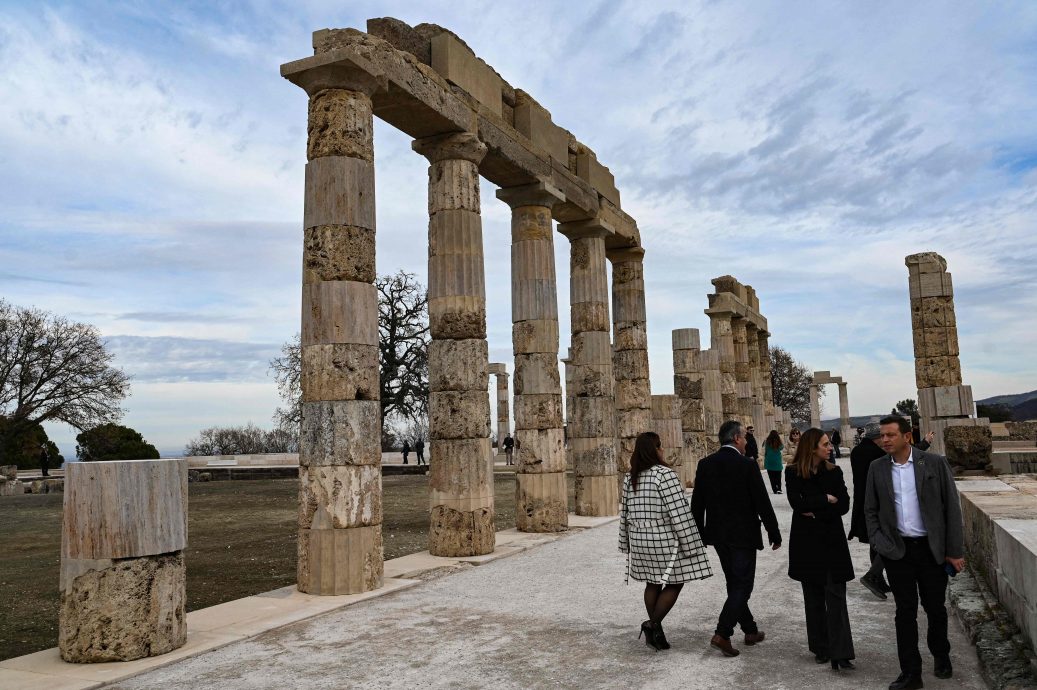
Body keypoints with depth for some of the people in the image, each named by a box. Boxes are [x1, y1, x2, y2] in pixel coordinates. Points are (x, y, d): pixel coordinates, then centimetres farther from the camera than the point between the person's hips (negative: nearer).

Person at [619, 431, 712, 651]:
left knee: (653, 584, 16)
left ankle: (655, 632, 21)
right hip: (665, 540, -7)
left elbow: (624, 513, 11)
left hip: (640, 540, 7)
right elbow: (679, 513, -17)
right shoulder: (665, 475, -16)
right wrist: (690, 545, -12)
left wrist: (627, 543, 19)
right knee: (674, 583, 7)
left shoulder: (630, 478, 6)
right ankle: (653, 624, -1)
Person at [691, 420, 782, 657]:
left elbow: (697, 503, 4)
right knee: (742, 586, 2)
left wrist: (698, 534, 14)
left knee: (735, 584, 18)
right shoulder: (747, 465, -15)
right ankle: (722, 634, -6)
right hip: (743, 535, -6)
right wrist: (774, 533, -1)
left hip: (718, 535, 6)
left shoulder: (705, 464, 0)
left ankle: (750, 630, 30)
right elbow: (762, 503, -12)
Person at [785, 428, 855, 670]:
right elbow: (797, 503, -15)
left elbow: (844, 505, -5)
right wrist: (826, 499, -10)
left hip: (832, 541, 1)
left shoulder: (833, 471, 2)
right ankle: (820, 648, 19)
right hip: (806, 542, -1)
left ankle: (840, 654, -5)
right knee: (813, 596, 8)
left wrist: (816, 512, -14)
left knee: (836, 596, -6)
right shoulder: (793, 473, -4)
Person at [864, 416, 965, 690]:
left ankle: (940, 655, 39)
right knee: (905, 612, 5)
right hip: (897, 551, 1)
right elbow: (870, 510, 9)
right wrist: (879, 544, -3)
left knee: (935, 608, 13)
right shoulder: (877, 469, 1)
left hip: (932, 549, -1)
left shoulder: (935, 463, -6)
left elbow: (951, 507, -4)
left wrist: (954, 551, -5)